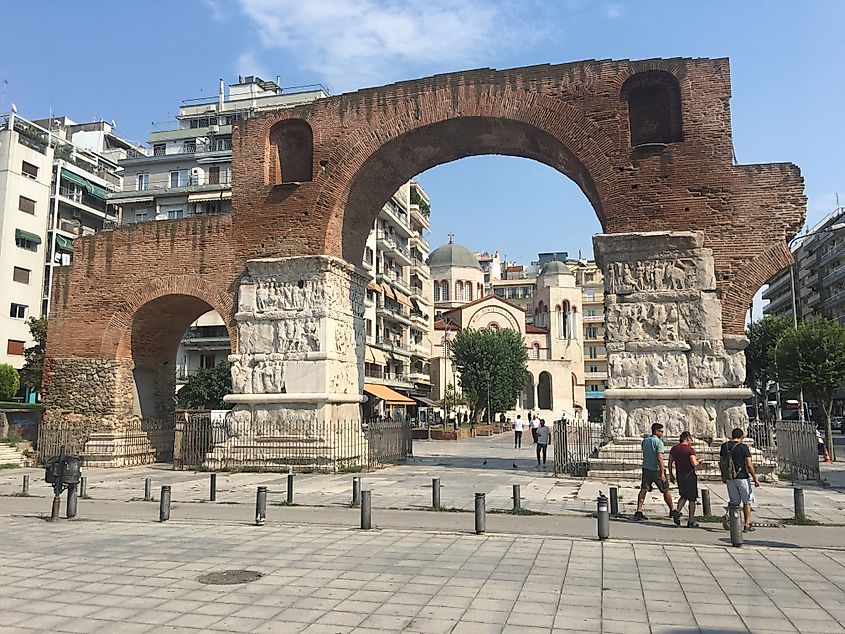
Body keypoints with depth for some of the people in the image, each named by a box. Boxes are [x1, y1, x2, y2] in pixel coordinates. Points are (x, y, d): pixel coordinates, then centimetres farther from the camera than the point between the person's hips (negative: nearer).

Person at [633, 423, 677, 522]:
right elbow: (659, 458, -21)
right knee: (666, 490, 11)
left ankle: (639, 512, -7)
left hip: (646, 468, 6)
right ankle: (672, 511, 22)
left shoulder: (645, 440, 9)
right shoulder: (659, 442, -12)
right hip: (656, 470, -5)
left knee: (643, 490, 2)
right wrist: (662, 473, -21)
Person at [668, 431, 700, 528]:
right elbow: (694, 464, -22)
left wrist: (671, 475, 17)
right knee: (692, 499, 5)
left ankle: (677, 512, -3)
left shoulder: (674, 448, 5)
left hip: (679, 476, 6)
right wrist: (698, 461, -1)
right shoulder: (690, 449, -14)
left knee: (683, 496, 20)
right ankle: (691, 521, 8)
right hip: (690, 476, -5)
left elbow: (670, 463, 8)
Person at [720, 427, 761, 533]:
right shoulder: (743, 447, -10)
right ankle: (747, 525, 9)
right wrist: (755, 478, -5)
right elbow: (749, 465, -13)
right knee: (747, 501, 10)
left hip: (729, 478, 4)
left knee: (734, 502, 13)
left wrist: (723, 476, 21)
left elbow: (721, 463, 10)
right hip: (742, 477, -4)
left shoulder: (724, 446, 5)